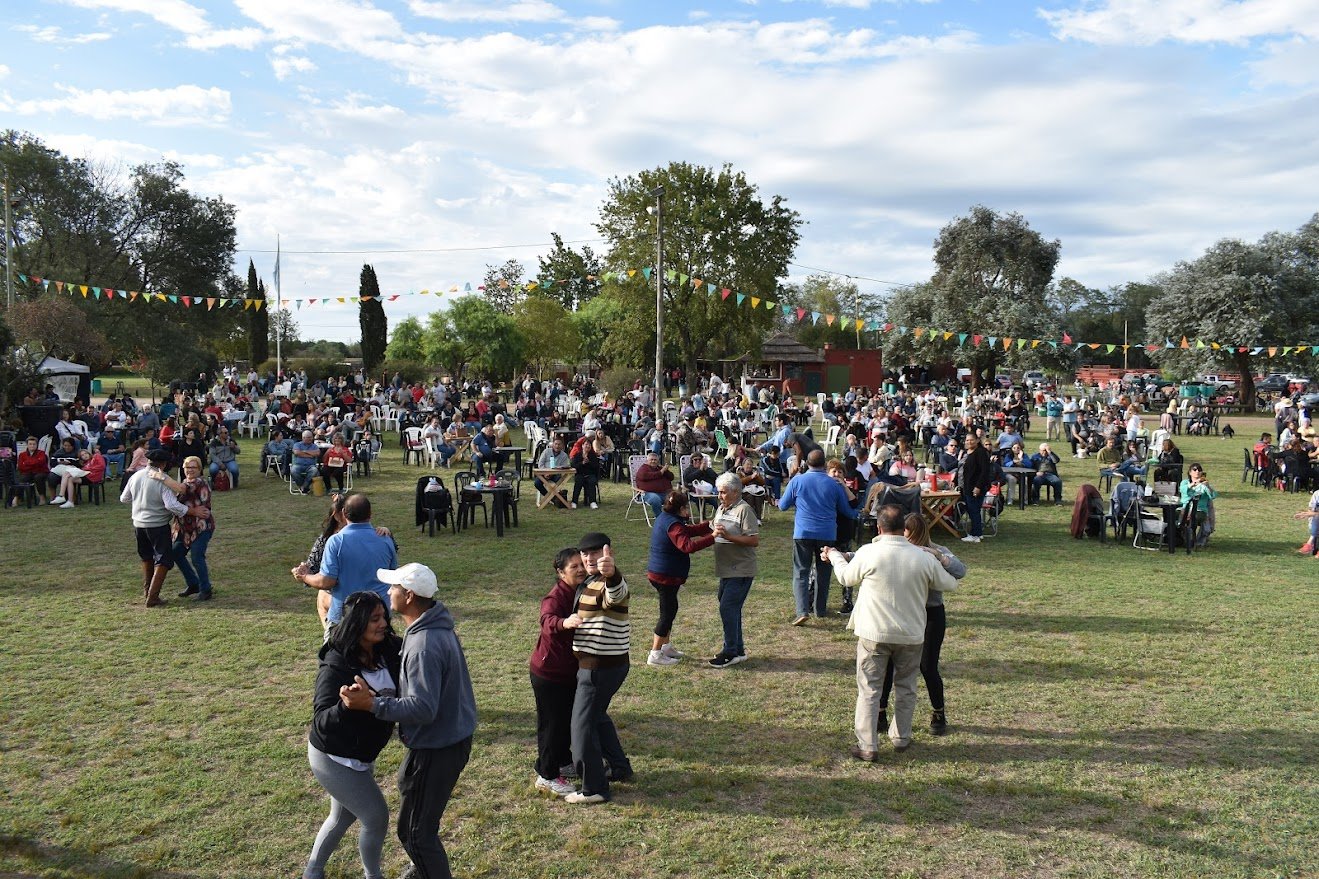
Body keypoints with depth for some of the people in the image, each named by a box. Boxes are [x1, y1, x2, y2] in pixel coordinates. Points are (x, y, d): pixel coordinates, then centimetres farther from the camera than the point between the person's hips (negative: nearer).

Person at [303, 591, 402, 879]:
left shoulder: (390, 650, -12)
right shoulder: (335, 667, -28)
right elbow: (321, 721, -32)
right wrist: (346, 705, -50)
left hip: (359, 755, 7)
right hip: (333, 759, -7)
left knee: (343, 816, 26)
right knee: (376, 817, 2)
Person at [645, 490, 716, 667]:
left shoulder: (665, 518, 10)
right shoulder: (673, 525, -22)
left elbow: (690, 530, 17)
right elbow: (688, 546, -35)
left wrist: (711, 525, 11)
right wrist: (712, 537, -36)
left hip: (658, 573, 10)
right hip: (666, 576, -10)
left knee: (670, 609, 21)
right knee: (667, 612, -3)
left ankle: (665, 646, 33)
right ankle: (655, 654, 2)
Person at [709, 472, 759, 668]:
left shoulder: (744, 510, -14)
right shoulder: (722, 508, 13)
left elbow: (754, 540, -21)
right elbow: (716, 533, 26)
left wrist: (728, 536, -26)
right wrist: (712, 532, 5)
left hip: (741, 570, -9)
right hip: (726, 569, 9)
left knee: (728, 607, -10)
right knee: (732, 608, 15)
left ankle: (730, 653, -2)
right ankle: (738, 649, 25)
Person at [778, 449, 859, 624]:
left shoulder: (797, 481, -3)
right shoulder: (834, 484, 1)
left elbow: (783, 506, 5)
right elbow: (847, 511, 12)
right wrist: (858, 512, 34)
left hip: (803, 533, -1)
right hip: (827, 534, 1)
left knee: (801, 572, 0)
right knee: (823, 572, 15)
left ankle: (802, 611, -14)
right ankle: (821, 609, 23)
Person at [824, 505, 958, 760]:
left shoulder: (868, 552, -13)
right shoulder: (924, 557, -7)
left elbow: (846, 578, 5)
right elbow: (949, 584, 8)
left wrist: (834, 555, 25)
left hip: (874, 634, -2)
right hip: (911, 635, 2)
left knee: (869, 689, 6)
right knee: (906, 688, 20)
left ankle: (867, 746, 5)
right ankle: (900, 737, 31)